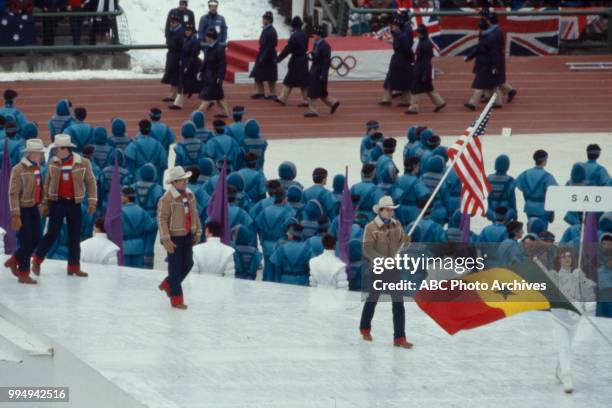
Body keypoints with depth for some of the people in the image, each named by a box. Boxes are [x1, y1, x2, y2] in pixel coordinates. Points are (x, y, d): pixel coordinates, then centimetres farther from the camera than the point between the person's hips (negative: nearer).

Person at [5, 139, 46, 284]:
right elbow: (13, 194, -18)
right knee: (26, 242, -2)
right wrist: (15, 216, -20)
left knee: (35, 240, 12)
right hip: (23, 209, -8)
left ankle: (13, 261, 31)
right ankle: (23, 274, 10)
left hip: (34, 208, 8)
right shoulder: (18, 170, -17)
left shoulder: (37, 168, 6)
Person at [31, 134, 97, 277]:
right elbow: (47, 183, 9)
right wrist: (44, 203, 9)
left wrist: (92, 201, -5)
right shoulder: (52, 162, 1)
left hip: (74, 203, 1)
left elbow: (90, 182, 2)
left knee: (75, 235, 4)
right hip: (57, 202, -1)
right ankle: (37, 259, 12)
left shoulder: (83, 163, -5)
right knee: (53, 232, -4)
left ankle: (74, 267, 12)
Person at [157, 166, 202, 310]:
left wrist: (197, 234, 8)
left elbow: (194, 215, 10)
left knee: (187, 264, 12)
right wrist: (166, 240, -24)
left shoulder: (189, 196, 2)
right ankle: (176, 300, 9)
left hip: (187, 236, 7)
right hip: (173, 237, -7)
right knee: (176, 268, 0)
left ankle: (167, 285, 33)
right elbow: (162, 220, -20)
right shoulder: (166, 199, -19)